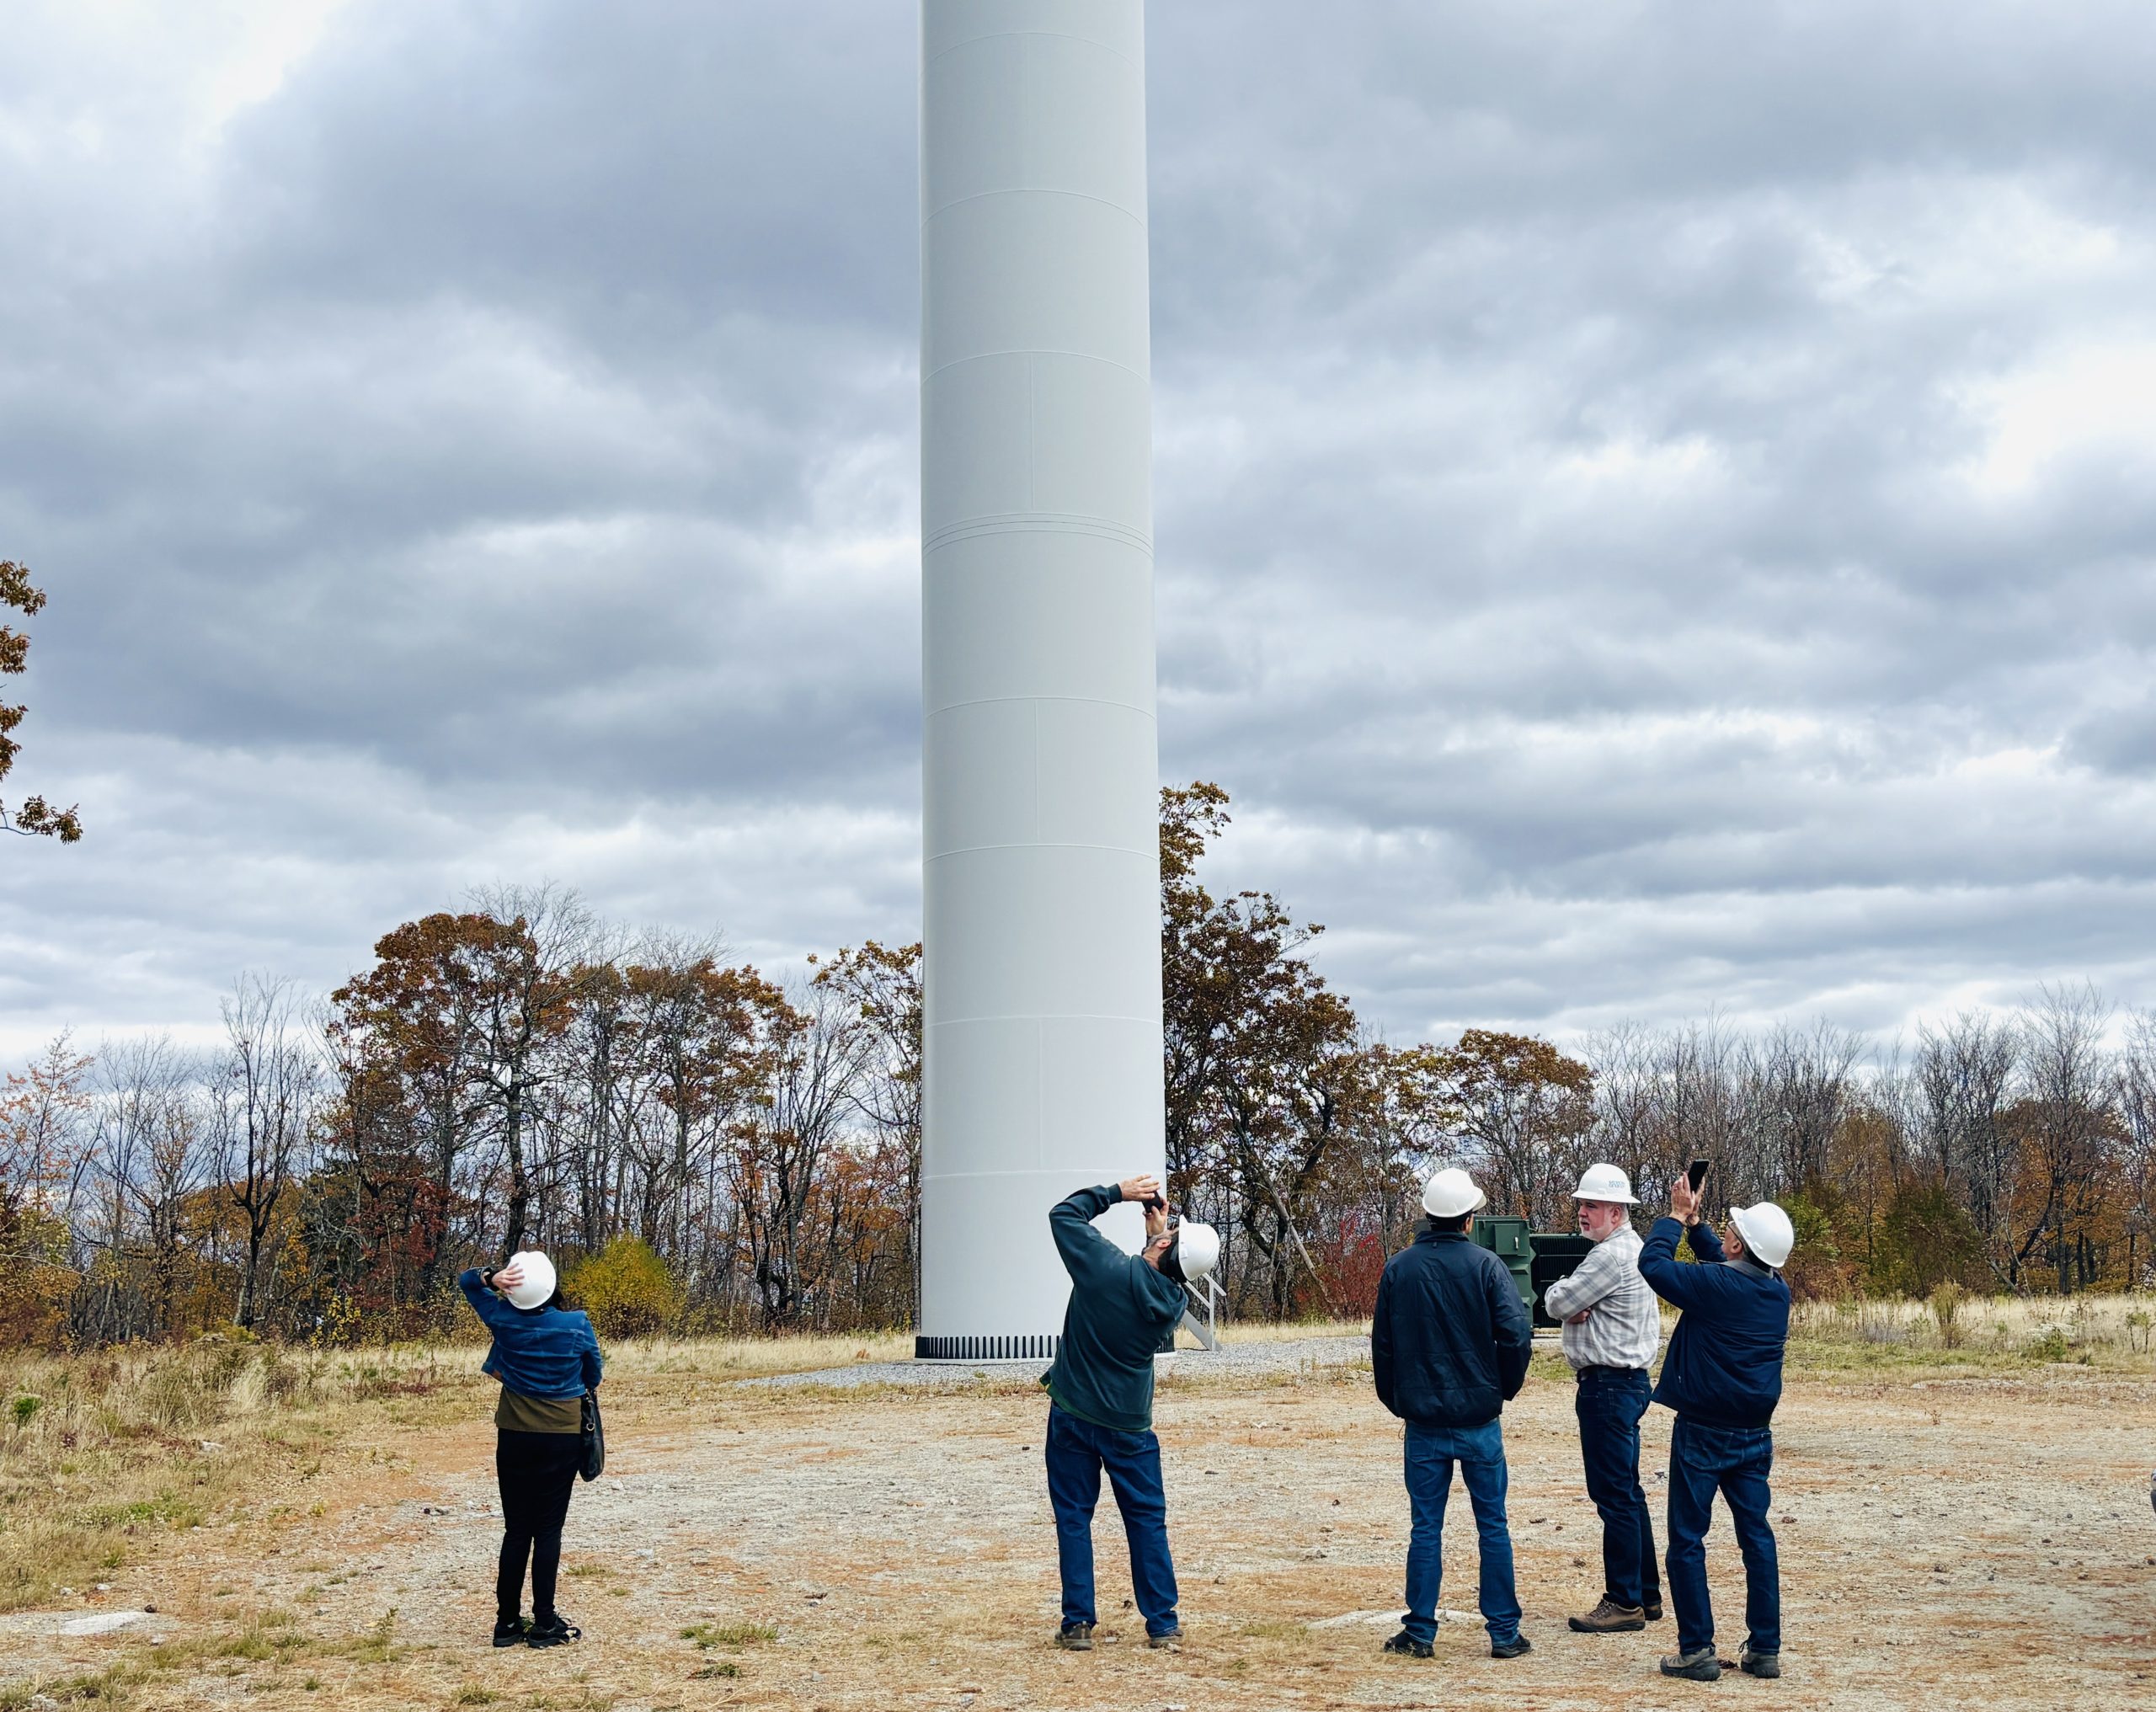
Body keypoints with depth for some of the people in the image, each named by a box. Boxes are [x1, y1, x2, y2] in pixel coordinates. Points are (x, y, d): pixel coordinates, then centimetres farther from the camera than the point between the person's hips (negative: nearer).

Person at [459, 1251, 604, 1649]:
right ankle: (544, 1624, 2)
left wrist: (492, 1276, -13)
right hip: (562, 1439, -2)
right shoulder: (578, 1325, -11)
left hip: (514, 1438, 2)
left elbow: (467, 1281, 8)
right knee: (548, 1530, 2)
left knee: (516, 1530, 10)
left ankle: (507, 1622, 11)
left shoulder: (504, 1319, -7)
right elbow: (594, 1377, 4)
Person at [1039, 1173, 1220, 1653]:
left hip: (1073, 1415, -2)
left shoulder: (1108, 1268, -19)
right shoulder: (1174, 1303, -9)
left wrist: (1118, 1192, -2)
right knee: (1147, 1521, 12)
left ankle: (1077, 1624, 8)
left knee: (1074, 1518, 8)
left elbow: (1064, 1214, -7)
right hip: (1130, 1425, 2)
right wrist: (1159, 1233, 5)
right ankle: (1163, 1623, 13)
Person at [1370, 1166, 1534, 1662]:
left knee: (1426, 1529, 7)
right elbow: (1516, 1335, -12)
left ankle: (1420, 1633, 9)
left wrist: (1397, 1401, 18)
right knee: (1492, 1527, 6)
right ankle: (1504, 1633, 9)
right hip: (1479, 1418, -2)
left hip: (1423, 1421, 2)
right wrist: (1505, 1388, 5)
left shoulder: (1398, 1268, 1)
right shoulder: (1485, 1265, -7)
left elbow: (1382, 1344, 6)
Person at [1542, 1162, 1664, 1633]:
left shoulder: (1612, 1255, -16)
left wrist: (1561, 1297, 4)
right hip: (1626, 1381, 11)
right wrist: (1578, 1308, -6)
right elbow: (1569, 1305, 15)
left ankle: (1624, 1602, -5)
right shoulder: (1630, 1249, 18)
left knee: (1614, 1495, -8)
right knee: (1627, 1492, 15)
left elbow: (1557, 1302, -17)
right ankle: (1646, 1595, 21)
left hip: (1609, 1383, -11)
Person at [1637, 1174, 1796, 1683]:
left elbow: (1652, 1262, -8)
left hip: (1703, 1433, -6)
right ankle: (1765, 1649, 13)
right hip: (1754, 1435, 6)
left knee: (1687, 1540, 3)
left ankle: (1697, 1649, 3)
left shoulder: (1714, 1286, -19)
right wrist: (1694, 1222, 17)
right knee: (1757, 1537, 11)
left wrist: (1677, 1217, 4)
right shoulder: (1777, 1291, 1)